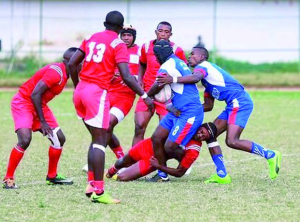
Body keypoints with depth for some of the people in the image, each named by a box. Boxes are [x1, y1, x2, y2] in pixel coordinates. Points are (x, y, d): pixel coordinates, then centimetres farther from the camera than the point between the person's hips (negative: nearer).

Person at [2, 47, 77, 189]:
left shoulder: (65, 74, 4)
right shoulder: (55, 72, -25)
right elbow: (35, 95, -27)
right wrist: (42, 121, -23)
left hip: (39, 105, 10)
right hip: (23, 103, -10)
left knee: (59, 139, 7)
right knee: (25, 140, -25)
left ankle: (52, 176, 22)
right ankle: (8, 179, -14)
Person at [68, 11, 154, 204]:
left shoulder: (91, 38, 14)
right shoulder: (118, 45, -4)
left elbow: (72, 64, 16)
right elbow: (127, 77, -14)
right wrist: (145, 96, -7)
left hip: (81, 90, 7)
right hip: (97, 93, -7)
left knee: (98, 139, 17)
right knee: (100, 140, -6)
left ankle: (91, 184, 11)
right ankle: (98, 192, -12)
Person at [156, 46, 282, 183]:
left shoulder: (202, 66, -2)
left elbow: (195, 78, -30)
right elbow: (208, 106, 27)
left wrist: (173, 79, -37)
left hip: (239, 102, -10)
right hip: (233, 105, 10)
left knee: (232, 141, -19)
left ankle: (270, 155, -8)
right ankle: (222, 175, 3)